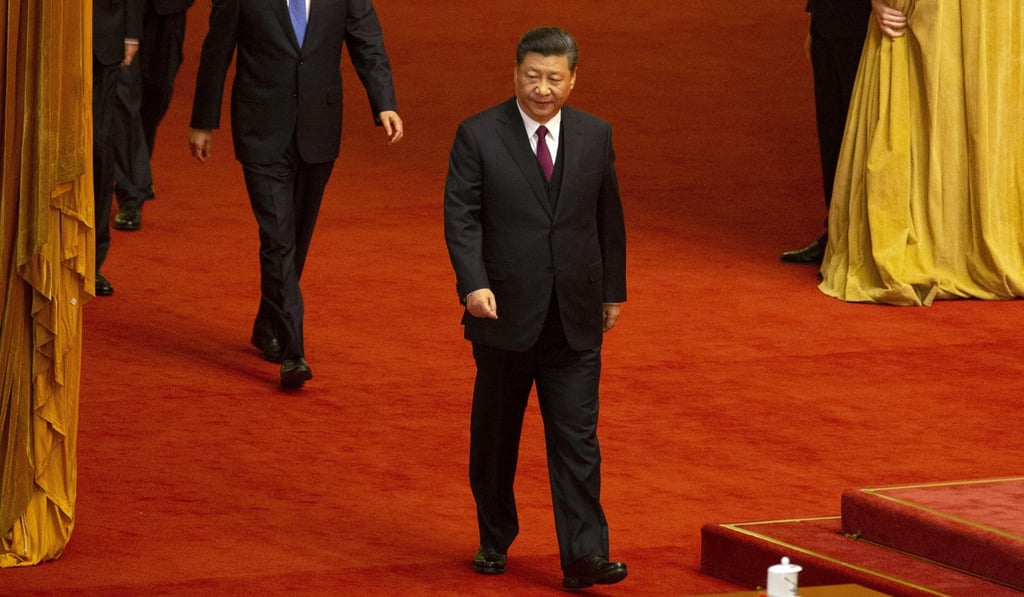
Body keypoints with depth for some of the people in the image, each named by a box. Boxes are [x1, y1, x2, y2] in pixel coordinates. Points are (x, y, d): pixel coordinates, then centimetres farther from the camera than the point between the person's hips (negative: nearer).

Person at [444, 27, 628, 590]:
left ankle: (584, 556, -7)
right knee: (495, 433, 12)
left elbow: (608, 218, 12)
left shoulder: (595, 136, 4)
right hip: (504, 311, -1)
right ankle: (495, 540, 28)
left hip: (575, 317, 1)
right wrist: (474, 284, -22)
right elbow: (460, 216, -10)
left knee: (576, 437, -4)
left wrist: (613, 290, 14)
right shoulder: (478, 136, -5)